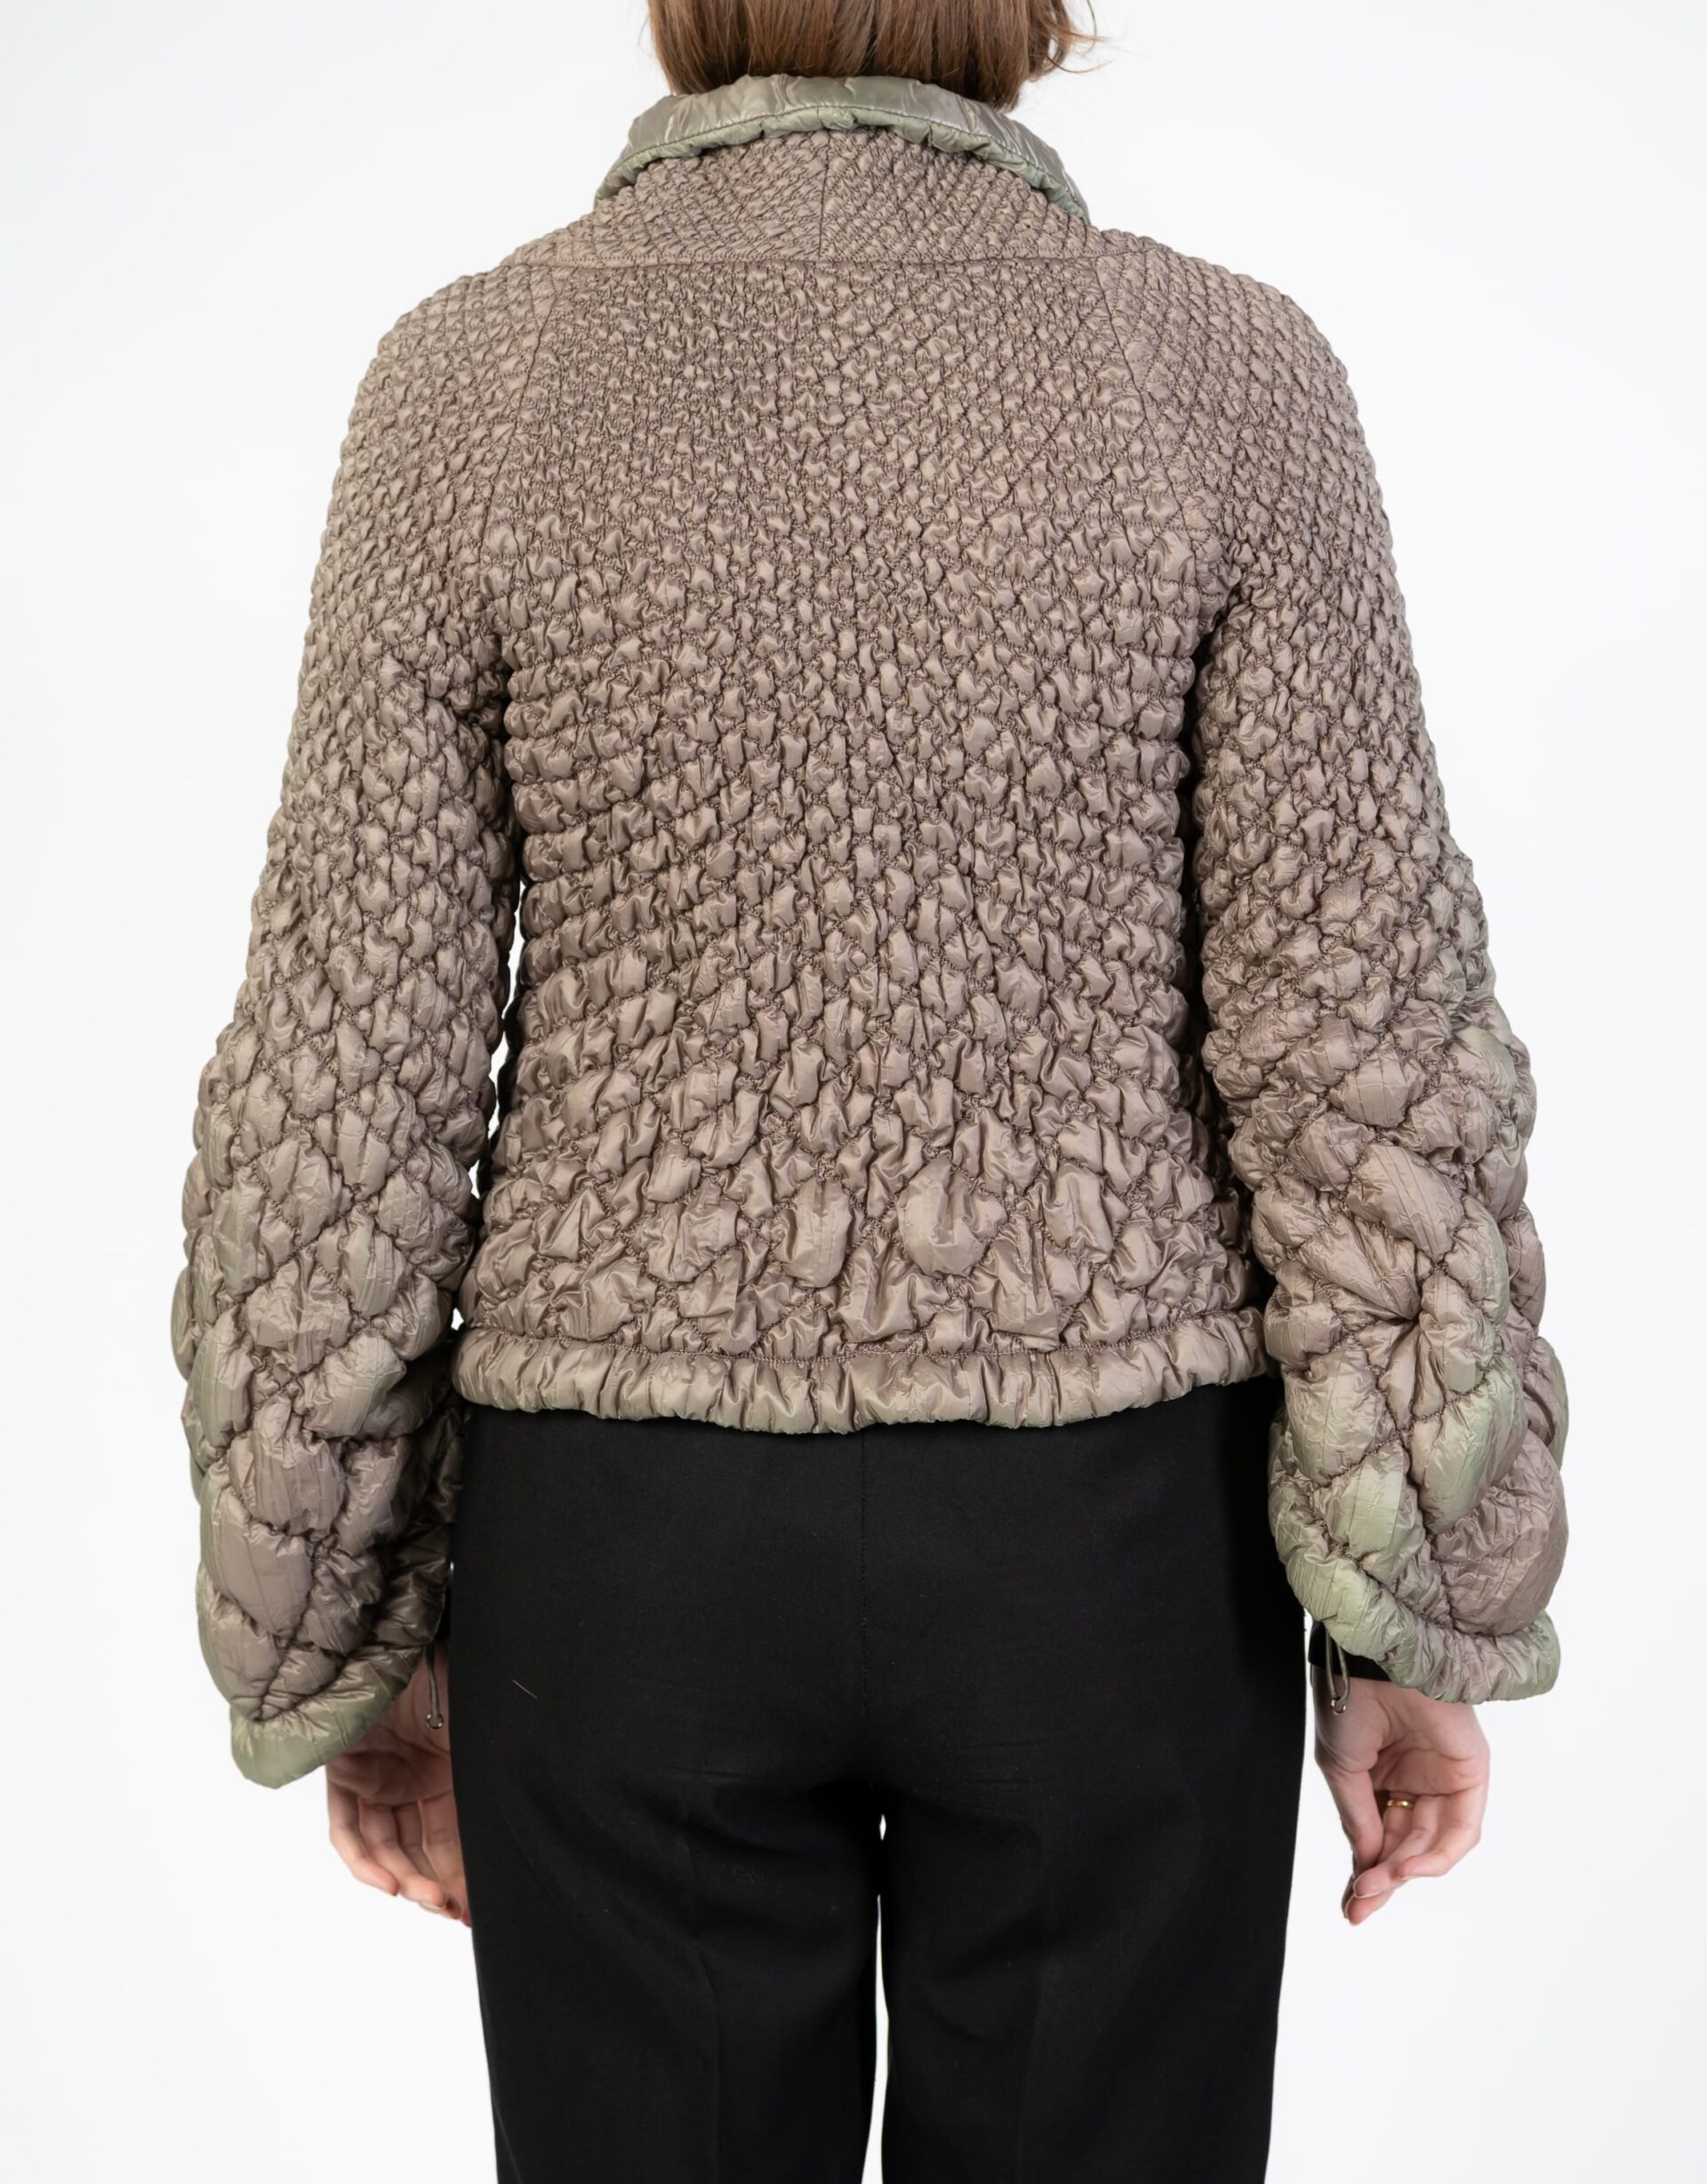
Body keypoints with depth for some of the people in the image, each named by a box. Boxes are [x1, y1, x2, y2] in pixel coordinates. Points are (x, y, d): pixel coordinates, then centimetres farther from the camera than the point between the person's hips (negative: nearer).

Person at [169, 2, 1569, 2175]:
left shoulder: (476, 384, -6)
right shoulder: (1225, 371, -7)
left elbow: (344, 1084, -7)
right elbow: (1360, 1038, -10)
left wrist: (341, 1637, 4)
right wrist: (1430, 1619, 0)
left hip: (640, 1538, 1)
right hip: (1105, 1533, 0)